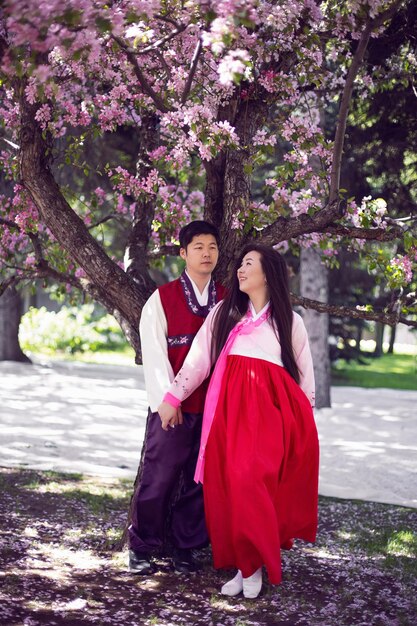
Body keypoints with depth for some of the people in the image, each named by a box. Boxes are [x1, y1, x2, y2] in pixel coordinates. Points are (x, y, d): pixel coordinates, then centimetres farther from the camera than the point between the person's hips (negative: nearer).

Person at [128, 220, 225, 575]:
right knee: (159, 478, -1)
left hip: (215, 409, 3)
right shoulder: (162, 299, 0)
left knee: (200, 480, 7)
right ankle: (142, 548, 12)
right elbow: (155, 356, -5)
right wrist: (167, 402, -12)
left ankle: (185, 547, 19)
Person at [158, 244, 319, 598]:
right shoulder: (224, 313, 16)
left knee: (250, 481, -18)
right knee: (227, 486, -3)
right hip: (228, 408, 3)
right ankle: (244, 563, 7)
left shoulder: (290, 321, 12)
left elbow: (304, 376, 14)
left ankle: (254, 563, -5)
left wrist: (304, 422, 10)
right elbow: (198, 357, 10)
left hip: (269, 411, -3)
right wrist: (173, 397, 3)